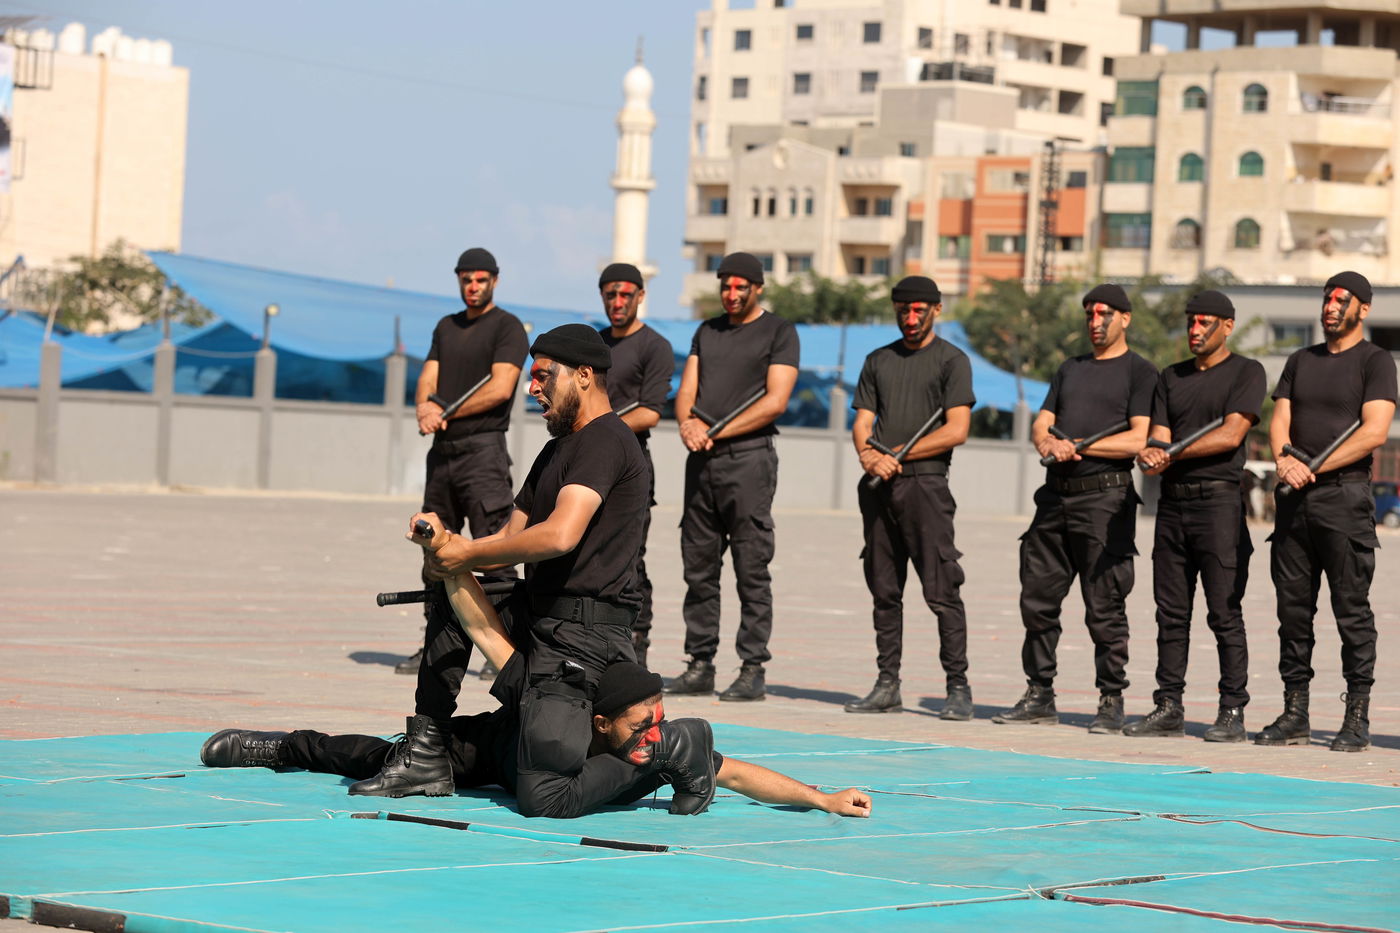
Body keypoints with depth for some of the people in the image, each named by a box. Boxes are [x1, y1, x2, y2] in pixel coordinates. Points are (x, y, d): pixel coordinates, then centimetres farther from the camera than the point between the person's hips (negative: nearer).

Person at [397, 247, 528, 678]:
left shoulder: (507, 327, -2)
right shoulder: (447, 327, 20)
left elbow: (500, 387, -13)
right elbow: (428, 378, 13)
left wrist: (446, 411, -10)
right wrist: (425, 408, -9)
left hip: (483, 448, -7)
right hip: (443, 449, 7)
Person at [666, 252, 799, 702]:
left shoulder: (779, 332, 2)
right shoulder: (707, 332, 20)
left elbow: (775, 401, -8)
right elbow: (687, 390, 14)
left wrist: (716, 431, -12)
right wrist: (688, 423, -9)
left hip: (748, 457, -6)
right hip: (701, 461, 6)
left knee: (752, 569, -7)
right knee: (699, 567, 5)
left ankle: (753, 670, -6)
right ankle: (700, 665, 10)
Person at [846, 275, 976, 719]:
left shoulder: (952, 360, 3)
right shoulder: (879, 361, 20)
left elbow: (956, 430, -6)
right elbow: (863, 421, 14)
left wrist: (897, 455, -10)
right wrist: (868, 454, -9)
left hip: (925, 483, -5)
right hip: (878, 486, 5)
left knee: (942, 590, -10)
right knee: (884, 590, 6)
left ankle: (958, 687, -8)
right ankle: (887, 686, 10)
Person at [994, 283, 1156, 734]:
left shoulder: (1139, 372, 2)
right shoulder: (1070, 370, 23)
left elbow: (1139, 439, -9)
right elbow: (1041, 424, 15)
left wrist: (1078, 445, -12)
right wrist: (1048, 442, -9)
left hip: (1106, 497, -6)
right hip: (1056, 494, 7)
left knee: (1104, 606, -6)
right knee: (1038, 597, 6)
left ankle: (1111, 702, -1)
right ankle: (1039, 695, 14)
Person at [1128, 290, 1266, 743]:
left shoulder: (1246, 372, 1)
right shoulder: (1171, 377, 19)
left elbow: (1231, 435, -10)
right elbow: (1159, 435, 11)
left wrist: (1171, 453, -11)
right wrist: (1150, 455, -13)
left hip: (1219, 499, -6)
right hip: (1173, 502, 6)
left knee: (1224, 612, -7)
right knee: (1171, 611, 6)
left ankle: (1232, 712, -5)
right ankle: (1169, 708, 10)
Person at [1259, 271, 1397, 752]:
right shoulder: (1301, 361, 19)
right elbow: (1280, 419, 11)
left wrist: (1315, 468, -14)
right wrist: (1284, 457, -10)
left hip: (1345, 496, -6)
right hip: (1294, 498, 6)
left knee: (1352, 609, -5)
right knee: (1293, 605, 6)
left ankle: (1357, 717, -3)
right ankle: (1294, 713, 10)